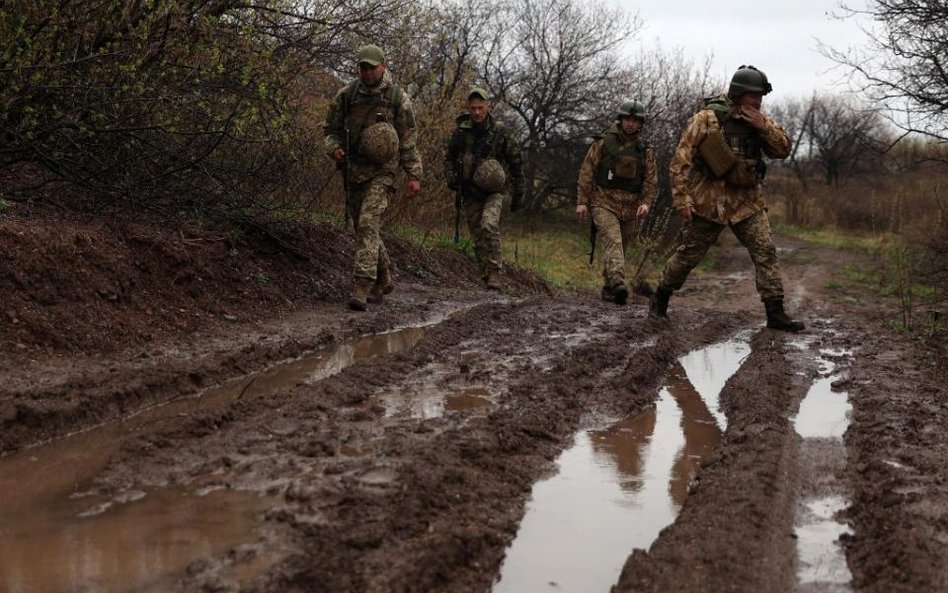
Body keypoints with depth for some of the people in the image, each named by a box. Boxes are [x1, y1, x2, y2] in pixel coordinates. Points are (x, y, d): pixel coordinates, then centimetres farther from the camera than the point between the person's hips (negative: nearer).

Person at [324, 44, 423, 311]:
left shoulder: (398, 98, -4)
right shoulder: (346, 95, 1)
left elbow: (408, 141, 1)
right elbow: (331, 128, 12)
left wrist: (414, 175, -1)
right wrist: (333, 148, -9)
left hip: (382, 171, -4)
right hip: (353, 170, 5)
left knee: (368, 224, -19)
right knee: (362, 227, 12)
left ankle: (361, 289, -22)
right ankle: (384, 280, 31)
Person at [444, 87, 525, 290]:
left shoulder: (501, 132, -5)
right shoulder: (461, 131, 1)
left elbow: (516, 162, 4)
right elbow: (449, 157, 16)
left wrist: (518, 194, 6)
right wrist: (451, 177, -4)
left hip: (494, 191, -3)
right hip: (470, 192, 4)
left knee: (489, 225, -26)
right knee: (478, 236, 5)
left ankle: (494, 272, -23)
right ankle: (487, 277, 16)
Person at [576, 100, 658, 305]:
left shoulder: (645, 150, 9)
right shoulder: (604, 143, 1)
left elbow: (651, 180, 7)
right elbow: (587, 172, 1)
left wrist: (646, 202, -10)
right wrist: (582, 201, -4)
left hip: (629, 209, 4)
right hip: (604, 203, -4)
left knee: (621, 247, 9)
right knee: (613, 241, -22)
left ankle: (608, 288, 21)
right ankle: (617, 283, -38)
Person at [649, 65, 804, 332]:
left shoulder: (759, 120, 4)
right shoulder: (707, 119, -12)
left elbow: (784, 149, 0)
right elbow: (680, 160, -12)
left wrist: (764, 127, -15)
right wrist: (682, 199, -17)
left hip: (747, 202, 4)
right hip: (709, 202, -4)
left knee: (766, 252, -7)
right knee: (687, 254, 5)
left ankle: (775, 313, -4)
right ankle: (659, 299, 25)